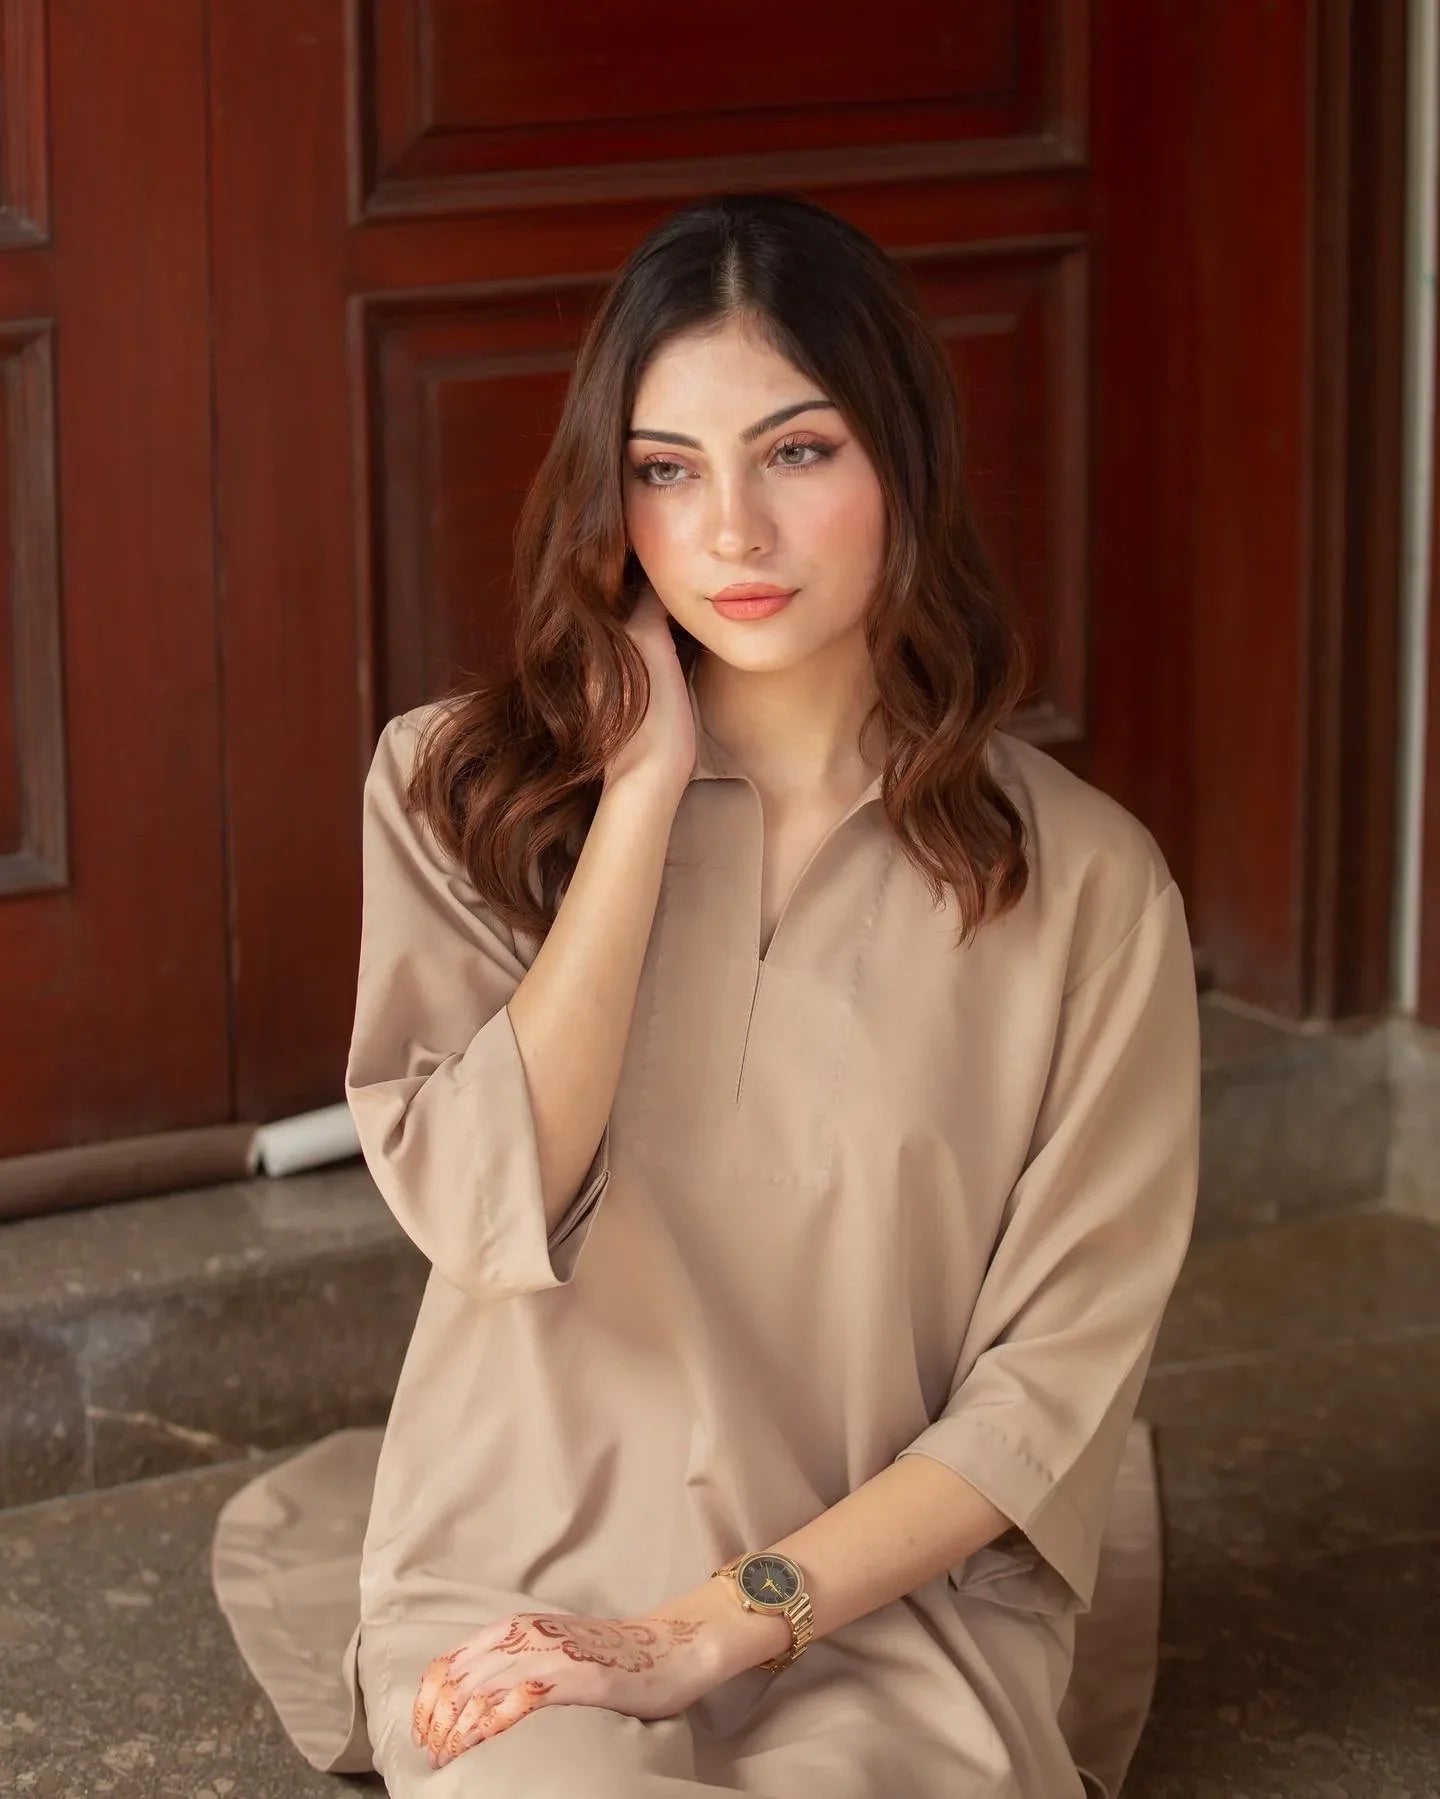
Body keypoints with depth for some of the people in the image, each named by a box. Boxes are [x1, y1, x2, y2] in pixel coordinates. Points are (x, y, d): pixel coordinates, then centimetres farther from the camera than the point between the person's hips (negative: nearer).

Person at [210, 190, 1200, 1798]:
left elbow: (1055, 1381, -3)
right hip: (529, 1593, 1)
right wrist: (642, 799, -10)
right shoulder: (462, 791, 3)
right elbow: (485, 1206, -11)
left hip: (895, 1610, 0)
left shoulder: (1083, 882, -1)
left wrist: (714, 1630, -11)